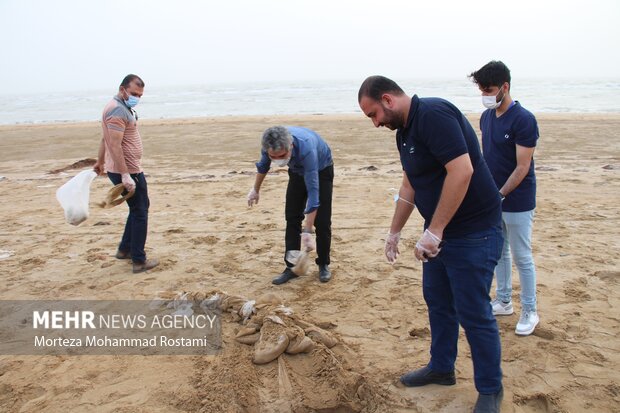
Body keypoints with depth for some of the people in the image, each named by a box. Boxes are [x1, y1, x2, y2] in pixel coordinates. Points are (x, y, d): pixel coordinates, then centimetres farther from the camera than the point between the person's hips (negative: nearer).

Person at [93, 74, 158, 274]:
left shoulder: (122, 108, 16)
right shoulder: (117, 110, -18)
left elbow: (104, 139, 24)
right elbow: (115, 146, -26)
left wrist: (100, 162, 30)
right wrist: (125, 175, -29)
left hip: (128, 170, 10)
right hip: (127, 171, -10)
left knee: (139, 208, 20)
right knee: (140, 213, -3)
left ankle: (125, 249, 29)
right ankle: (139, 261, 4)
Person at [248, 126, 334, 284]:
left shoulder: (306, 149, -45)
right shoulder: (270, 145, -29)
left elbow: (313, 190, -44)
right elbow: (263, 165, -3)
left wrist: (307, 231, -45)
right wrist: (255, 189, 12)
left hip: (321, 170, -4)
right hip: (297, 171, 4)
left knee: (322, 221, -8)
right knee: (292, 219, -3)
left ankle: (323, 265, 9)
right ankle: (291, 267, 4)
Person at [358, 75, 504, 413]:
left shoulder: (434, 115, -20)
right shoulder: (405, 131, 10)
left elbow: (462, 171, -29)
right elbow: (410, 186, 19)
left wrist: (434, 231, -27)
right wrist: (394, 232, 22)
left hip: (473, 232, -10)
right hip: (439, 232, 10)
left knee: (473, 313, 2)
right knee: (438, 302, 19)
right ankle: (441, 368, 38)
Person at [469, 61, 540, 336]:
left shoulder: (523, 120, -17)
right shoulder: (486, 117, 6)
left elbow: (522, 167, -18)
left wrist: (499, 195, -18)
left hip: (517, 203, -7)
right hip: (492, 199, 7)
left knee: (522, 257, 4)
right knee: (498, 252, 17)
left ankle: (529, 312, 19)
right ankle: (503, 301, 32)